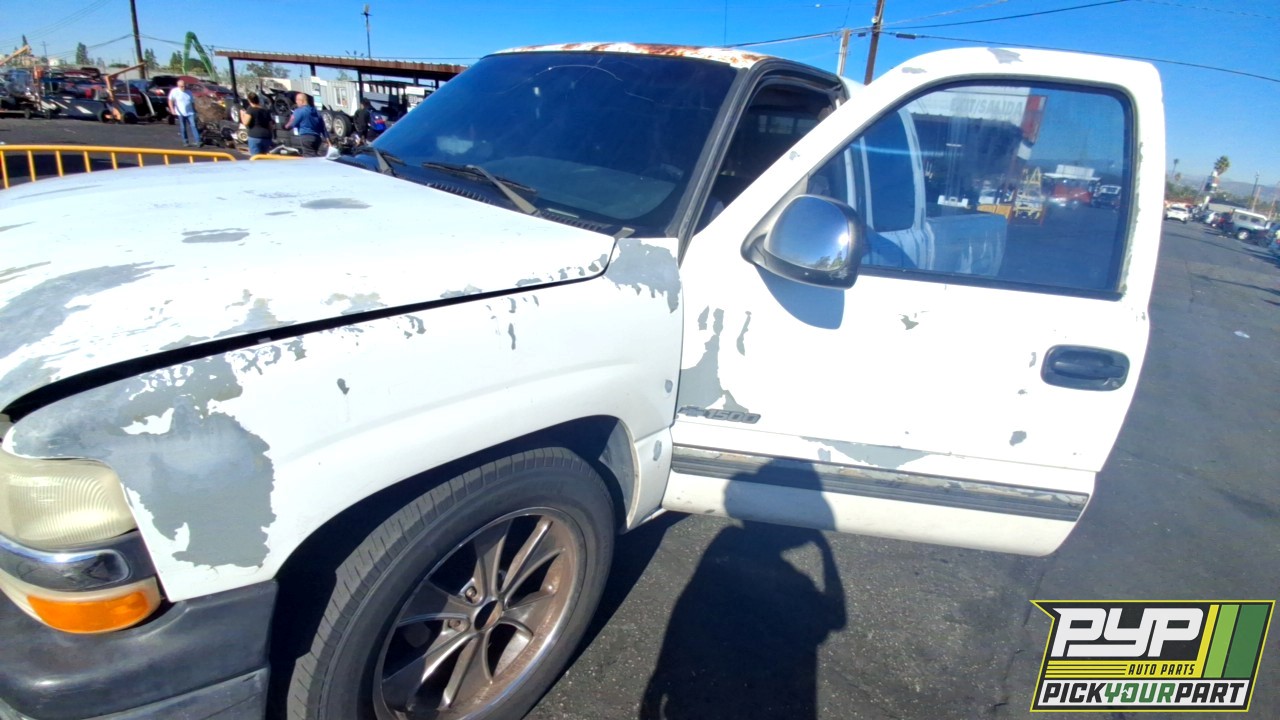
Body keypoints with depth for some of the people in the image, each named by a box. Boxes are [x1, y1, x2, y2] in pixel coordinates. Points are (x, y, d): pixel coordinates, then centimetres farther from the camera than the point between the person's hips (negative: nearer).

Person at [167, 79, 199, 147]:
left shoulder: (189, 92, 8)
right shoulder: (174, 91, -4)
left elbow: (192, 102, 16)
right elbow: (170, 100, -5)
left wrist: (194, 111, 14)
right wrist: (172, 109, -16)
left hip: (190, 112, 2)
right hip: (180, 113, -2)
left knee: (193, 126, -9)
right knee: (183, 128, 4)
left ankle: (197, 141, -13)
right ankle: (185, 142, 12)